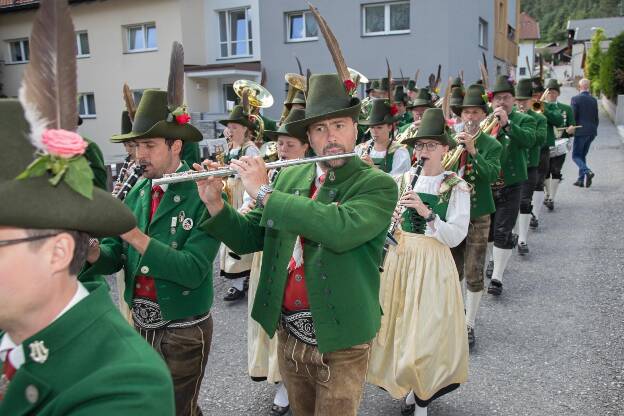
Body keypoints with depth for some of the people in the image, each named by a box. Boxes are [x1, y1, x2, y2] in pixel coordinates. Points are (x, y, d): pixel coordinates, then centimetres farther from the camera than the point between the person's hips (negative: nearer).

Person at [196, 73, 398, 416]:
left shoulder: (379, 186, -12)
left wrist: (264, 192, -26)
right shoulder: (288, 177, 3)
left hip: (341, 340, -4)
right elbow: (247, 238, 6)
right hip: (288, 332, 5)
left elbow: (340, 230, -32)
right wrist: (214, 203, -12)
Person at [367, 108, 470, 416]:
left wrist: (427, 212, -24)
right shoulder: (402, 181, 6)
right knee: (401, 324, 12)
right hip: (400, 260, 4)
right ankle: (411, 386, 35)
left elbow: (456, 236, -13)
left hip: (432, 264, -4)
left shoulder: (456, 187, -6)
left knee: (427, 329, -3)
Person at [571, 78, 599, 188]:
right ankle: (581, 180, 15)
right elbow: (596, 118, 11)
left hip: (581, 131, -6)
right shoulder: (594, 100, 8)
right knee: (583, 155, 15)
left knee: (576, 156, -1)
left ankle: (587, 172, -24)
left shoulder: (575, 99, -9)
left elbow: (573, 116, -12)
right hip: (591, 132, 6)